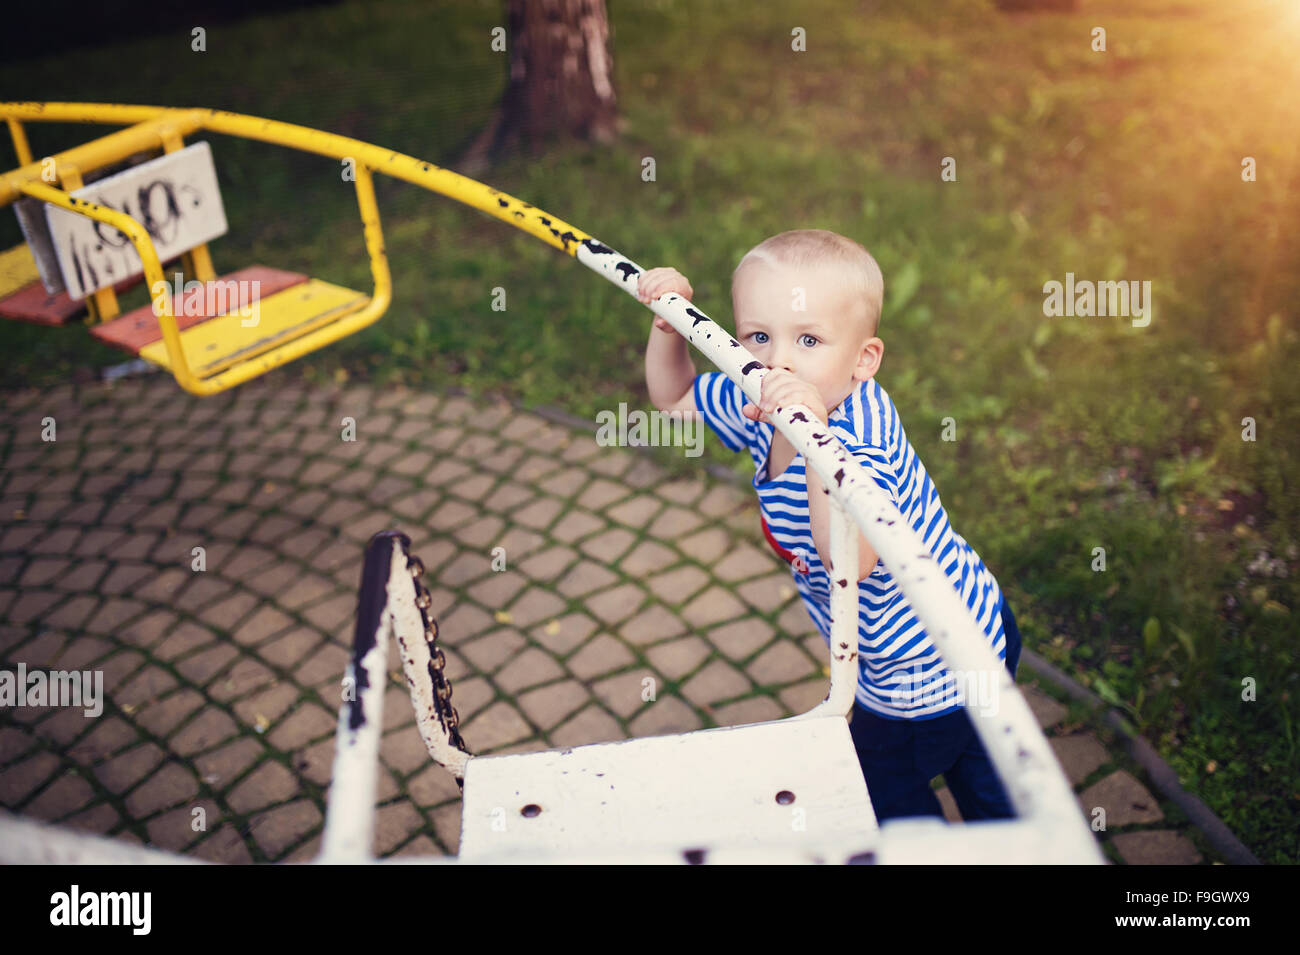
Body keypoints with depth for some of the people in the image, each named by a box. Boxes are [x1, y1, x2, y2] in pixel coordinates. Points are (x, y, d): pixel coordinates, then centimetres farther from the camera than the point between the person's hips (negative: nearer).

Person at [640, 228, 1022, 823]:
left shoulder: (860, 437, -37)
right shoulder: (762, 409, -11)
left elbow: (851, 562, -53)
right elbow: (674, 398, 5)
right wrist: (668, 326, -12)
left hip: (925, 675, -9)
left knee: (884, 793, 19)